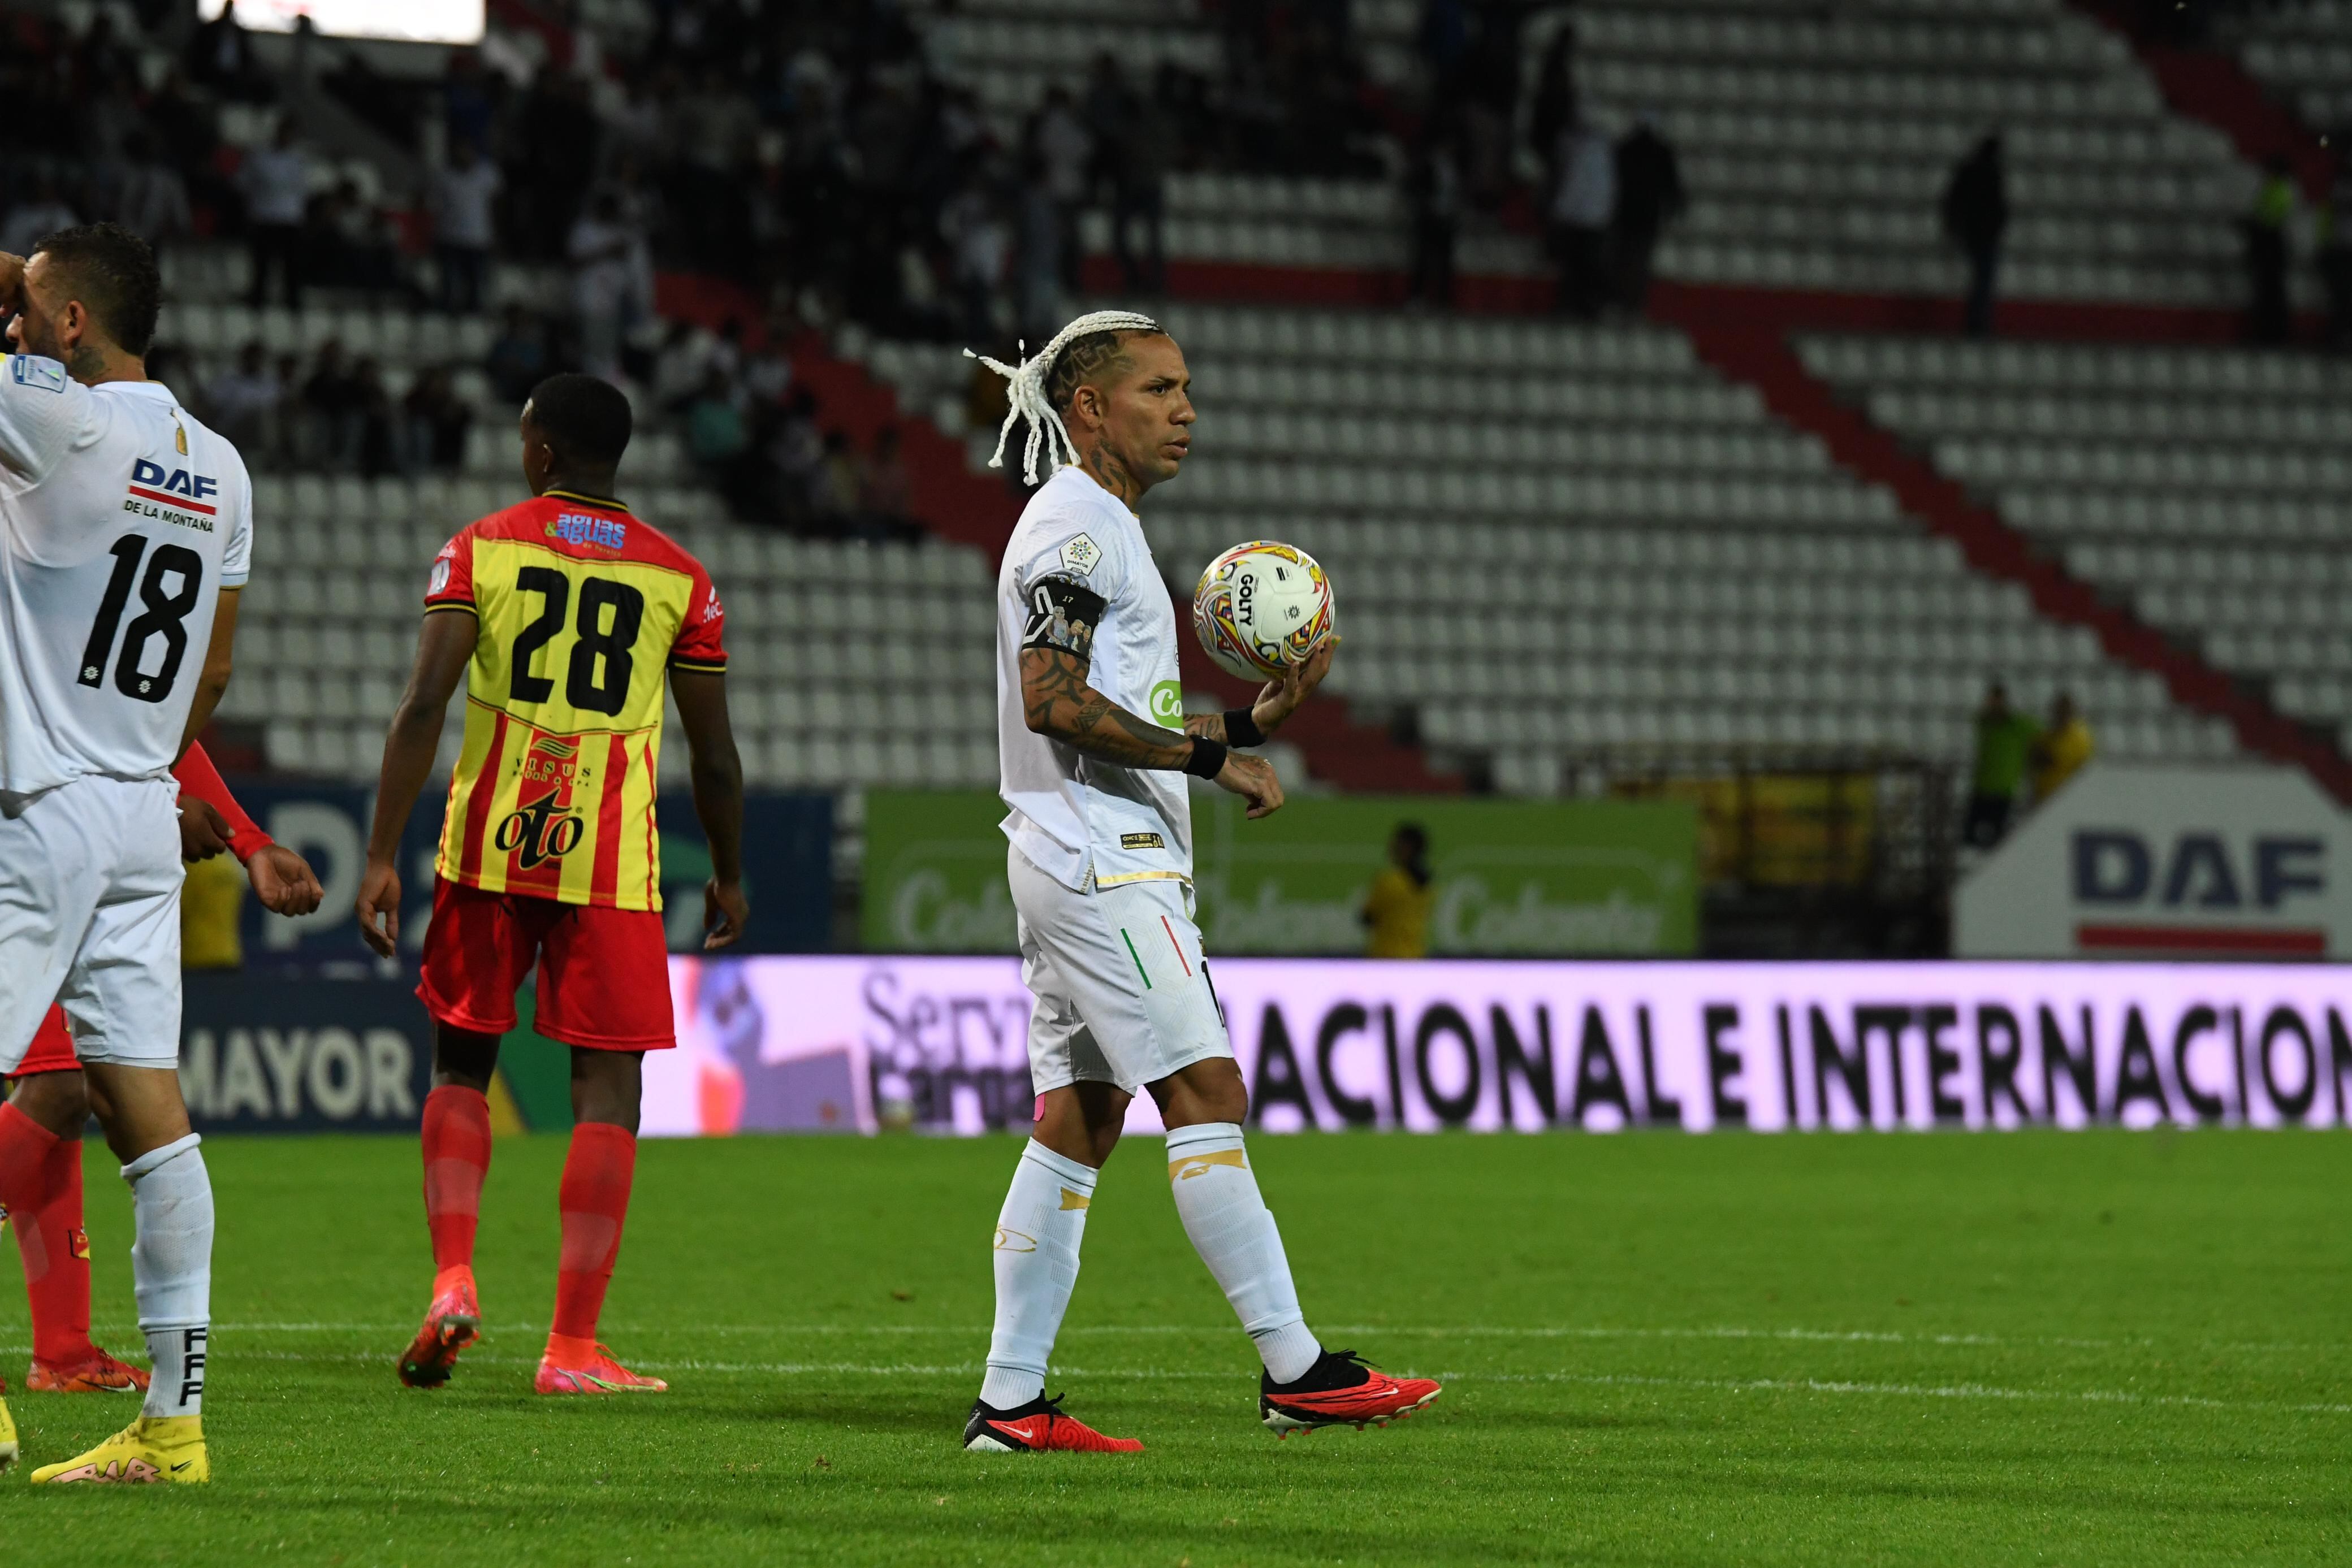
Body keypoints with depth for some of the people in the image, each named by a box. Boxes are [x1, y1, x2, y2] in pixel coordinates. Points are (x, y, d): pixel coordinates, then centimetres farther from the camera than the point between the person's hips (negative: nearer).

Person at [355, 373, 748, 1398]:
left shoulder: (480, 550, 2)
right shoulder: (679, 580, 5)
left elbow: (422, 708, -7)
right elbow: (714, 755, 8)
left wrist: (381, 855, -5)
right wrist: (729, 876, 22)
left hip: (489, 849, 1)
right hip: (612, 862, -1)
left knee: (461, 1066, 17)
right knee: (607, 1093, 3)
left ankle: (453, 1282, 0)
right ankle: (572, 1346, -2)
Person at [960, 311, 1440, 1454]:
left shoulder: (1103, 529, 23)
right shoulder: (1075, 525, -10)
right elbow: (1053, 702, -21)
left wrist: (1252, 722, 13)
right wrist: (1208, 755, -17)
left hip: (1110, 863, 11)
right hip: (1099, 858, -11)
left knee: (1076, 1124, 7)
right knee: (1206, 1097, -13)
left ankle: (1010, 1401, 6)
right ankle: (1293, 1369, -15)